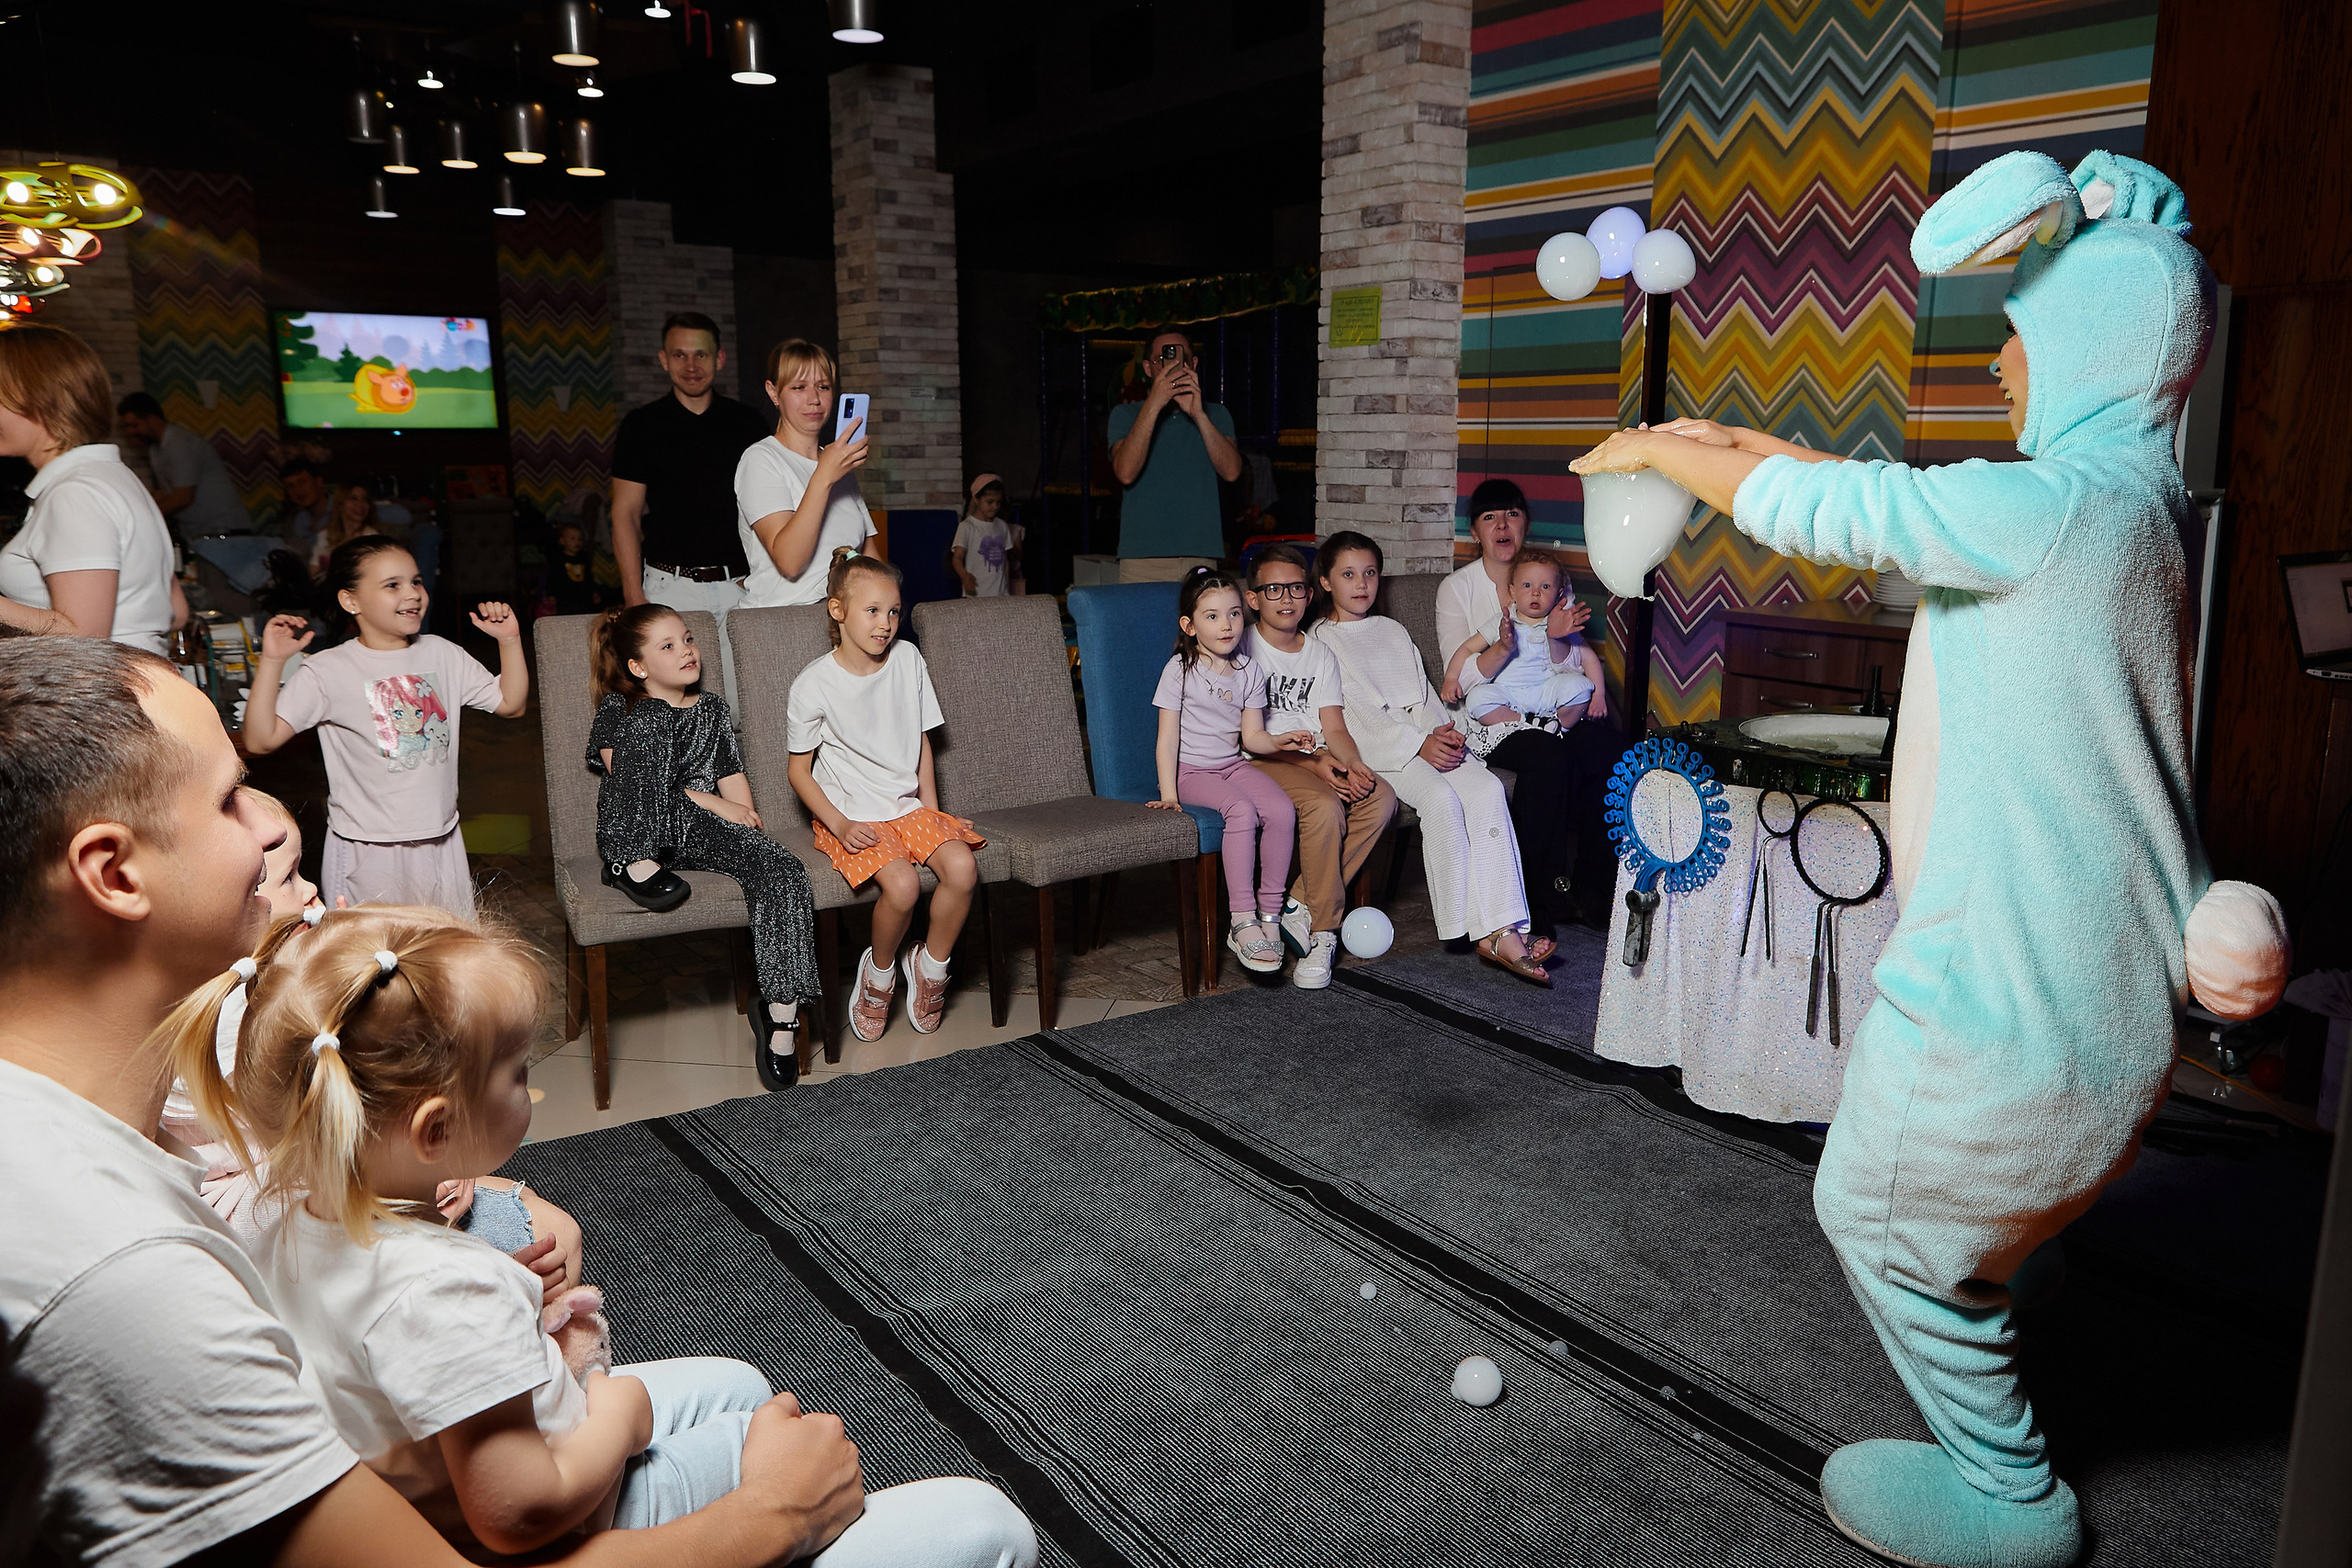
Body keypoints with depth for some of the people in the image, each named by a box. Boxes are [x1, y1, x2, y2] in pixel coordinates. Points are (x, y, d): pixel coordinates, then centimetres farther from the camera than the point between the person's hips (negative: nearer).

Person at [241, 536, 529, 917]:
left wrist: (509, 639, 2)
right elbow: (261, 740, -15)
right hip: (368, 852, -4)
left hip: (440, 842, 4)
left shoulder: (443, 654, 5)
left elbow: (511, 704, 11)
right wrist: (271, 661, -22)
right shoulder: (328, 671, -10)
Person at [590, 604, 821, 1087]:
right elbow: (626, 778, -5)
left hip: (702, 833, 3)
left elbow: (731, 776, 20)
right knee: (649, 727, -28)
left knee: (784, 871, -27)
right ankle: (636, 866, -28)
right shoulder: (619, 710, 9)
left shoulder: (710, 708, 23)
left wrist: (746, 819, -3)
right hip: (636, 832, -3)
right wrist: (714, 804, -11)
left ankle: (780, 1012, -24)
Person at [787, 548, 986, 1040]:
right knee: (902, 885, -30)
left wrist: (932, 809, 4)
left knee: (961, 867, -23)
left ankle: (931, 966, 2)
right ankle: (880, 973, 1)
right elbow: (799, 770, -2)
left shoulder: (907, 659, 4)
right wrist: (840, 824, -15)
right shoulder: (813, 685, -8)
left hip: (907, 807, 4)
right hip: (850, 817, -4)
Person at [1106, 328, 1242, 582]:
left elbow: (1231, 472, -4)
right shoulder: (1125, 415, 11)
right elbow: (1126, 473, -9)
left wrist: (1197, 413, -14)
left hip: (1203, 557, 1)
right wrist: (1154, 404, -15)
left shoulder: (1215, 414, 15)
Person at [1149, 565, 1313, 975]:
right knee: (1242, 810, -32)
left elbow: (1252, 736, 6)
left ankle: (1270, 913, -12)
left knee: (1282, 810, -23)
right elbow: (1168, 738, -9)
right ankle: (1243, 922, -28)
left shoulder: (1249, 670, 7)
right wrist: (1168, 794, -16)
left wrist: (1281, 740, -15)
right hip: (1192, 771, -5)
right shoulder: (1179, 670, -7)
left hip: (1234, 764, 5)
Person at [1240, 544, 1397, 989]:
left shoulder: (1320, 655, 17)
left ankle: (1299, 906, -17)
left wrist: (1353, 765, -13)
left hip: (1319, 760, 6)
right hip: (1262, 761, -6)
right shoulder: (1243, 651, -1)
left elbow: (1335, 728, 10)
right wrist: (1313, 761, -21)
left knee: (1381, 797, -22)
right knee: (1325, 806, -34)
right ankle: (1323, 932, -19)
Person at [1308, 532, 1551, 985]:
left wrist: (1442, 732, -3)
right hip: (1376, 746, -5)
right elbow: (1356, 714, -6)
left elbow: (1424, 693, 20)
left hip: (1427, 738, 5)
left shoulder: (1394, 632, 28)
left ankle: (1503, 931, -31)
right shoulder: (1320, 640, 7)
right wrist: (1419, 745, -17)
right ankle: (1477, 927, -26)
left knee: (1487, 789, -23)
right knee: (1441, 797, -32)